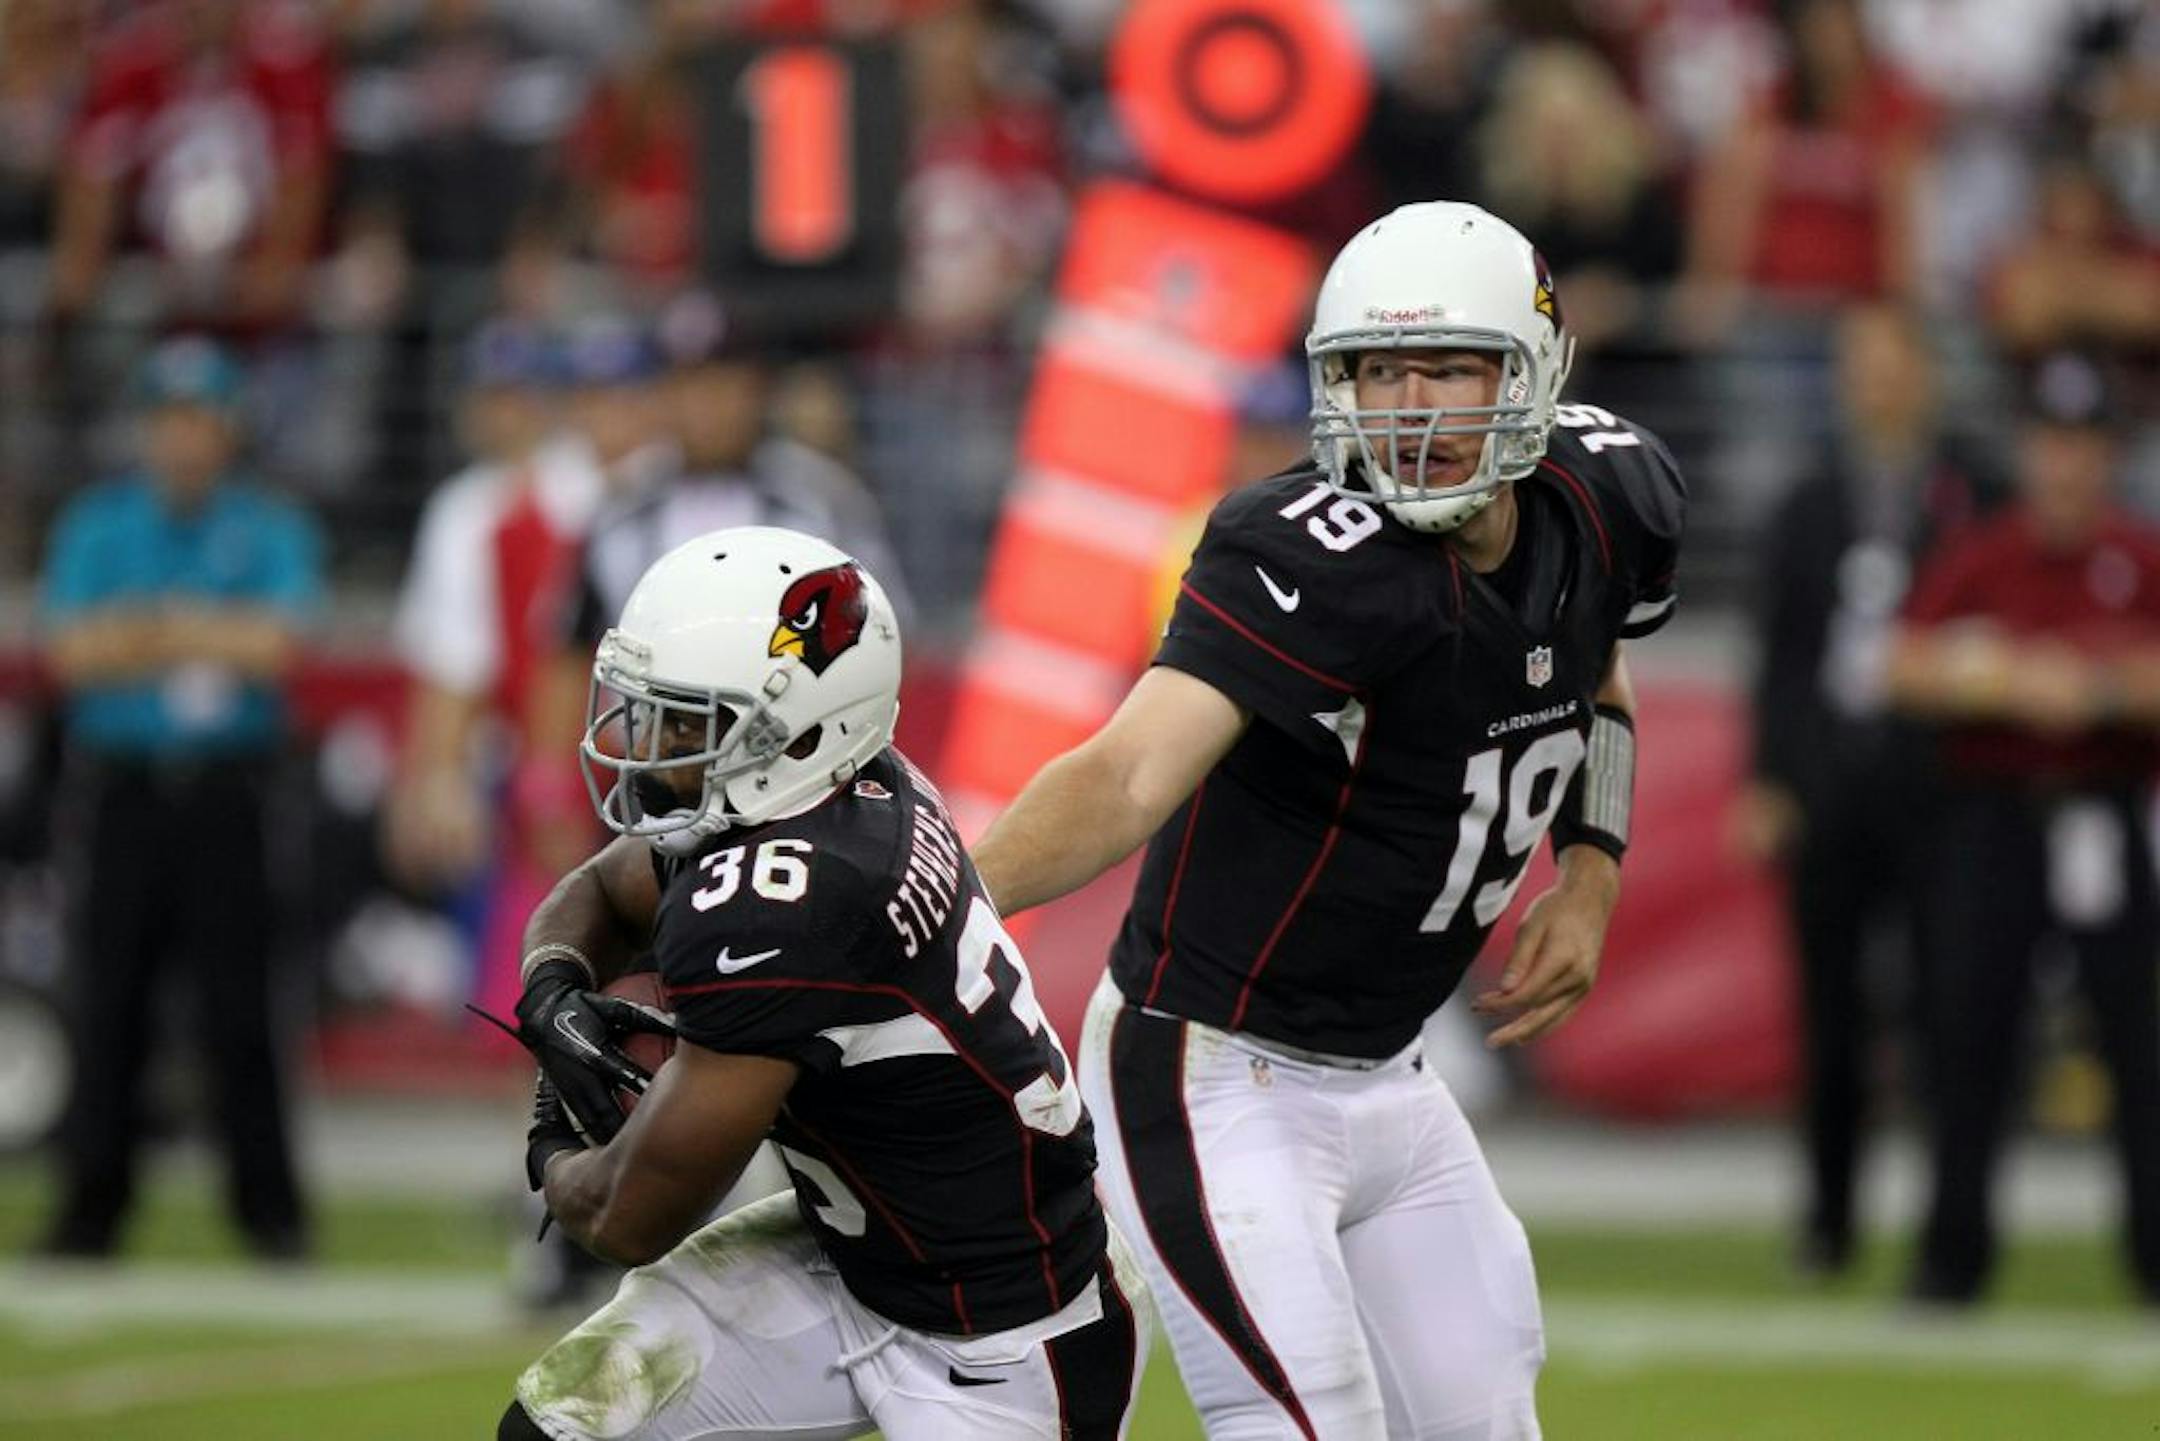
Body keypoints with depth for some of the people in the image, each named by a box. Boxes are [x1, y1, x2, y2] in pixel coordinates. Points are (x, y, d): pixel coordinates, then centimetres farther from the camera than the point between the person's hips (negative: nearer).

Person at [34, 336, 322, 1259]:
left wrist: (145, 629, -7)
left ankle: (268, 1208, 2)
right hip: (119, 791, 1)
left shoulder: (272, 531, 6)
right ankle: (91, 1206, 6)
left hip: (228, 792, -1)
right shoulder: (96, 525, 8)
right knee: (106, 1005, 0)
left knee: (240, 1004, -4)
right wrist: (208, 640, -10)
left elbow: (276, 641, -11)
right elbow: (72, 651, -5)